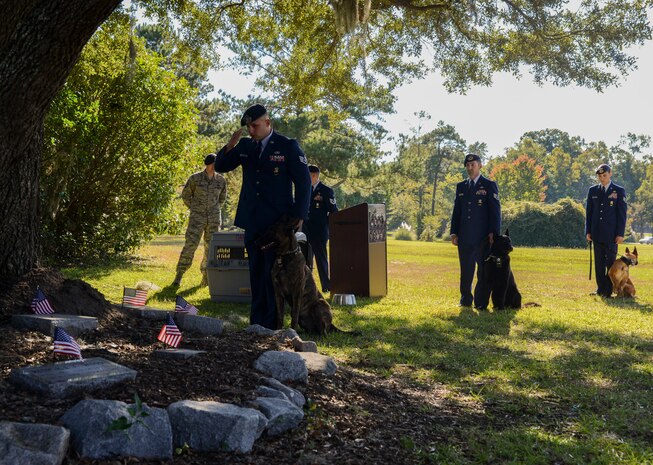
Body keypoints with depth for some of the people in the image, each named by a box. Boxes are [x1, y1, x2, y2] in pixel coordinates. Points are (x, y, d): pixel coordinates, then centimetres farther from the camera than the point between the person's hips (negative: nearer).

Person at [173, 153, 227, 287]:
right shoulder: (195, 178, -4)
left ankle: (205, 276, 16)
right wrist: (193, 208, 7)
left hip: (214, 218, 3)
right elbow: (185, 194, 9)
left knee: (211, 247, 4)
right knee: (190, 245, -9)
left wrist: (215, 208, 13)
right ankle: (179, 275, -1)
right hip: (197, 217, -3)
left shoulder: (221, 180, 4)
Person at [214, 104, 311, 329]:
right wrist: (230, 146, -8)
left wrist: (299, 215, -9)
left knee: (273, 272, -4)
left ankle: (273, 323, 3)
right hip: (252, 221, 5)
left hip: (277, 221, -5)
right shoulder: (245, 145, 9)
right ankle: (257, 322, 16)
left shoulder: (288, 146, -5)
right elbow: (220, 166, 12)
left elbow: (303, 181, -4)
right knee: (256, 271, 9)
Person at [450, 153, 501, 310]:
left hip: (483, 237, -4)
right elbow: (456, 211, 14)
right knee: (465, 271, 9)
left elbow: (495, 211, -4)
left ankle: (481, 303, 5)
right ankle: (466, 300, 21)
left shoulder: (489, 185, 1)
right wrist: (454, 232, 5)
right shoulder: (461, 186, 15)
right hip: (465, 237, 4)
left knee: (484, 271, -1)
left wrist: (493, 232, -12)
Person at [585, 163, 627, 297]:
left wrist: (620, 234, -7)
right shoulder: (593, 190, 9)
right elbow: (588, 212, 11)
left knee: (611, 262, 0)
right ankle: (600, 289, 12)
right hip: (597, 233, 3)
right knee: (599, 262, 6)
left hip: (612, 234, -3)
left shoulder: (619, 191, 2)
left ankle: (609, 290, 4)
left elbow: (622, 214, -1)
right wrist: (588, 231, 3)